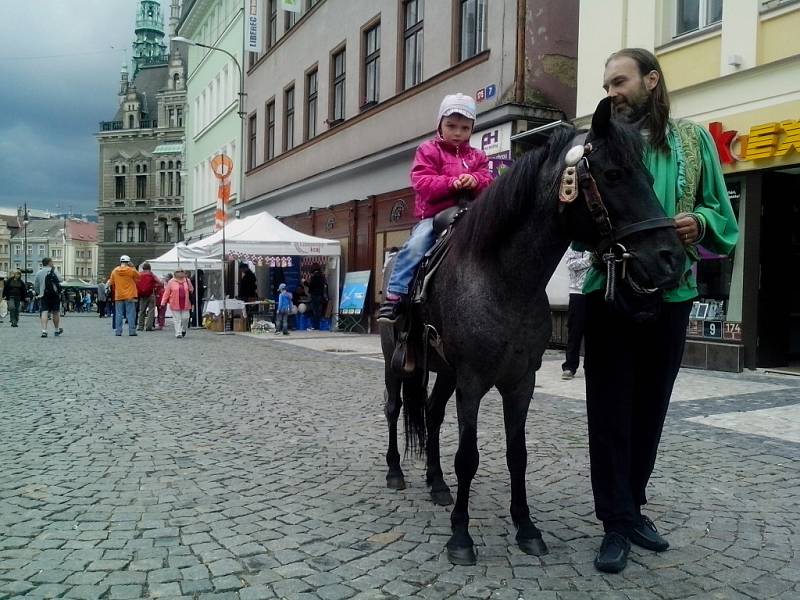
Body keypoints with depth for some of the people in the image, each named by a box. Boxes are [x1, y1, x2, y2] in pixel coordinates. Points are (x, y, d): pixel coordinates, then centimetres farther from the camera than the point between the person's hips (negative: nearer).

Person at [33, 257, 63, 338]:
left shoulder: (38, 272, 6)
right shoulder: (53, 271, -4)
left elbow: (35, 286, 8)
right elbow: (60, 280, 2)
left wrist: (38, 293, 23)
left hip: (43, 296, 1)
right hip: (54, 295, -1)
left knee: (44, 312, -5)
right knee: (55, 312, 11)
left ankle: (44, 330, -19)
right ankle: (56, 330, 22)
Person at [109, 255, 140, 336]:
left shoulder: (114, 271, 4)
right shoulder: (131, 270, -7)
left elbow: (112, 283, 11)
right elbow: (139, 276, 10)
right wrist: (133, 267, 11)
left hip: (118, 296, 3)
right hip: (130, 296, -3)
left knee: (118, 314, 7)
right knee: (131, 314, 1)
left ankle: (118, 331, 7)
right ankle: (132, 331, -1)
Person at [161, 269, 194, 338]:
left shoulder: (187, 281, 7)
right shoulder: (171, 282, 0)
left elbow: (191, 290, 17)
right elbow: (167, 292, 2)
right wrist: (163, 302, -1)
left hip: (185, 304, 2)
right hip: (175, 304, -2)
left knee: (185, 318, 3)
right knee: (177, 319, -1)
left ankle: (183, 330, 29)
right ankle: (178, 333, 3)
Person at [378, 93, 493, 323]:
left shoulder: (477, 157, 18)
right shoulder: (428, 151, 7)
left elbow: (488, 183, 9)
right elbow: (422, 183, -6)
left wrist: (475, 181, -15)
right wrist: (452, 183, -20)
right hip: (434, 215, -4)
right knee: (416, 245, -26)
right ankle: (395, 295, -22)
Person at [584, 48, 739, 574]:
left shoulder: (694, 140, 6)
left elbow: (721, 214, 7)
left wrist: (700, 222, -15)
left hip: (672, 292, 3)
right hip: (610, 292, -2)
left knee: (651, 407, 14)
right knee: (611, 410, 1)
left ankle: (631, 506, 31)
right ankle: (618, 523, 12)